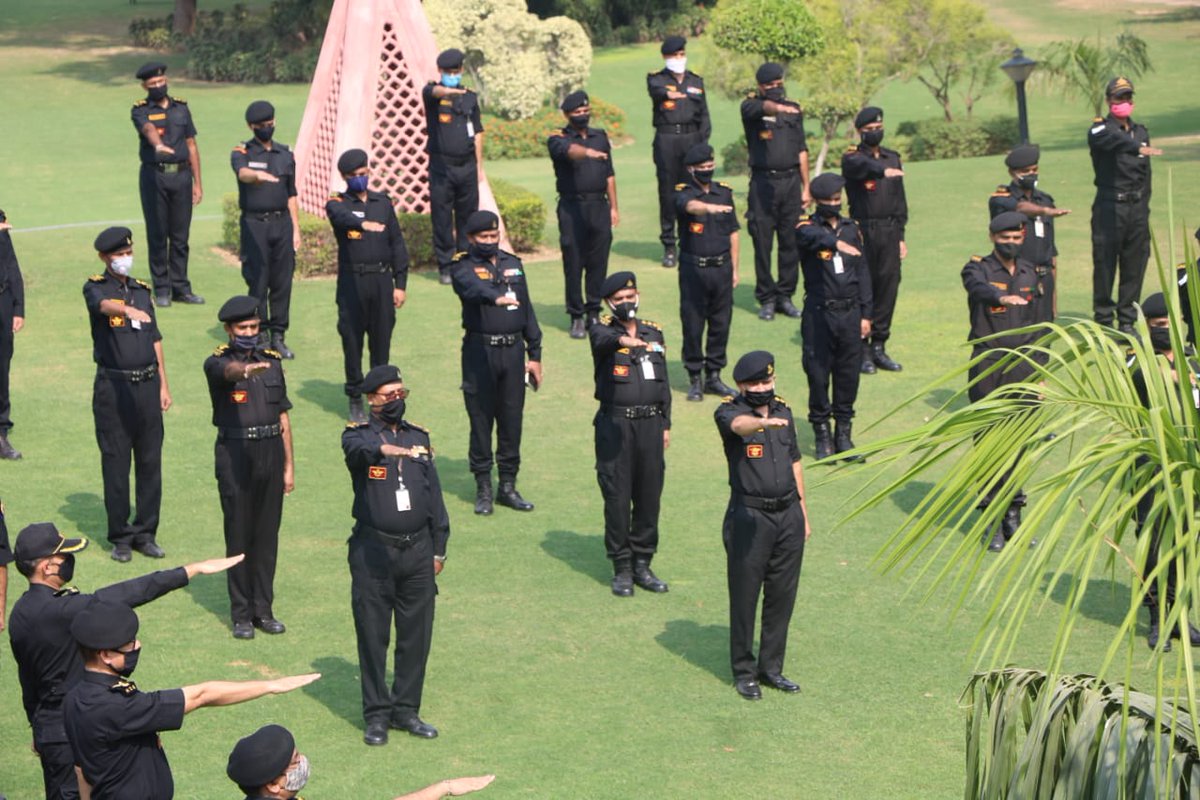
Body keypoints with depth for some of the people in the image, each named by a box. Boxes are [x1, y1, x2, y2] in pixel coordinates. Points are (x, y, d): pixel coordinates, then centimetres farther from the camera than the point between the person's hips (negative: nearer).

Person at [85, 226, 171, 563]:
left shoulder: (142, 289, 13)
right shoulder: (95, 288, -3)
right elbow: (105, 305, -28)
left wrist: (163, 385, 12)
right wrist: (129, 310, -50)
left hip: (147, 384, 5)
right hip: (113, 386, -5)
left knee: (150, 461, 5)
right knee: (115, 463, 0)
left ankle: (145, 533, 14)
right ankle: (120, 537, 8)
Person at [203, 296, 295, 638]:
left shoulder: (272, 361, 11)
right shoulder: (216, 363, -4)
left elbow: (283, 417, 13)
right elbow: (229, 370, -31)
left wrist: (289, 465, 10)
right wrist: (247, 369, -55)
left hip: (271, 453, 4)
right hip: (235, 455, -4)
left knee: (267, 535, 8)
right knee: (239, 536, 1)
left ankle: (264, 610, 17)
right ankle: (241, 614, 9)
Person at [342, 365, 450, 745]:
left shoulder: (419, 436, 12)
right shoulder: (359, 434, -2)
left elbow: (434, 495, 14)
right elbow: (355, 448, -29)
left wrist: (438, 548, 10)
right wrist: (383, 448, -51)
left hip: (418, 552, 4)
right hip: (373, 553, -4)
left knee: (416, 636, 7)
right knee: (373, 636, 2)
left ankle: (406, 710, 20)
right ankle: (377, 715, 12)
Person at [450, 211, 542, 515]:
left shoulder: (513, 264, 13)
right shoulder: (464, 267, -4)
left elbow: (527, 311, 15)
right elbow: (473, 287, -28)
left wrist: (535, 354, 12)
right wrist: (496, 297, -50)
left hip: (513, 350, 4)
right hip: (480, 351, -4)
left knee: (512, 419, 7)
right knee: (481, 420, 1)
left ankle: (508, 486, 18)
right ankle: (483, 489, 10)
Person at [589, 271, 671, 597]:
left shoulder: (654, 332, 12)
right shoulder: (602, 331, -3)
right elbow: (604, 340, -30)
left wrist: (665, 424, 13)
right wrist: (623, 340, -52)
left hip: (650, 424, 4)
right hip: (615, 425, -4)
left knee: (649, 495, 7)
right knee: (617, 497, -2)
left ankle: (642, 565, 19)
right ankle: (622, 569, 9)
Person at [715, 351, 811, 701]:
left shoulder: (783, 410, 11)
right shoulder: (729, 411, -8)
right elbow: (739, 424, -34)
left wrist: (803, 510, 19)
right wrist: (765, 422, -56)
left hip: (788, 515, 5)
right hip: (749, 518, -5)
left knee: (782, 594, 10)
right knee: (744, 596, 2)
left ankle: (771, 668, 23)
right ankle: (743, 672, 15)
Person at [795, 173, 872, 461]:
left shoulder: (852, 229, 10)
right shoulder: (807, 229, -4)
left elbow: (863, 272, 12)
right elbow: (814, 237, -30)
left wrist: (866, 314, 7)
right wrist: (836, 242, -52)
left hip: (850, 313, 4)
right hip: (819, 314, -4)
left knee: (849, 374, 7)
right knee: (818, 374, 0)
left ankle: (843, 434, 18)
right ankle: (822, 435, 13)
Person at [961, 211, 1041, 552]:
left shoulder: (1029, 273, 12)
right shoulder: (979, 269, -5)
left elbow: (1033, 325, 17)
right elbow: (978, 288, -31)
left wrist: (1038, 373, 15)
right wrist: (1001, 297, -53)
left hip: (1022, 364, 5)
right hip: (987, 365, -4)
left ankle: (1013, 514, 16)